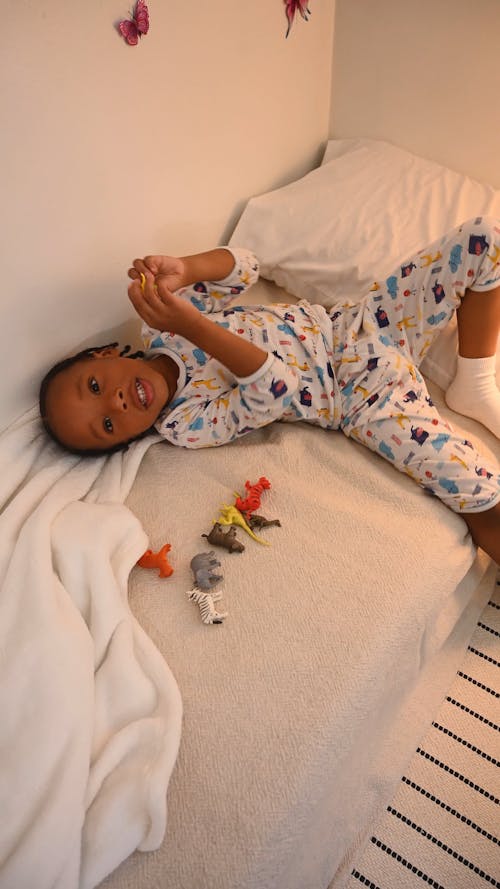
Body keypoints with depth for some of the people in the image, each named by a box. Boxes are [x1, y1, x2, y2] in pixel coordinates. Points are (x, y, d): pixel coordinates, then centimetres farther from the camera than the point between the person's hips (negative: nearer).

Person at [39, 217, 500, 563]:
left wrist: (183, 269, -24)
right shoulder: (186, 425, -17)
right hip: (362, 395, -6)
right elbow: (274, 390, -29)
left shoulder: (161, 332, -3)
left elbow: (243, 266, -3)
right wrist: (193, 326, -40)